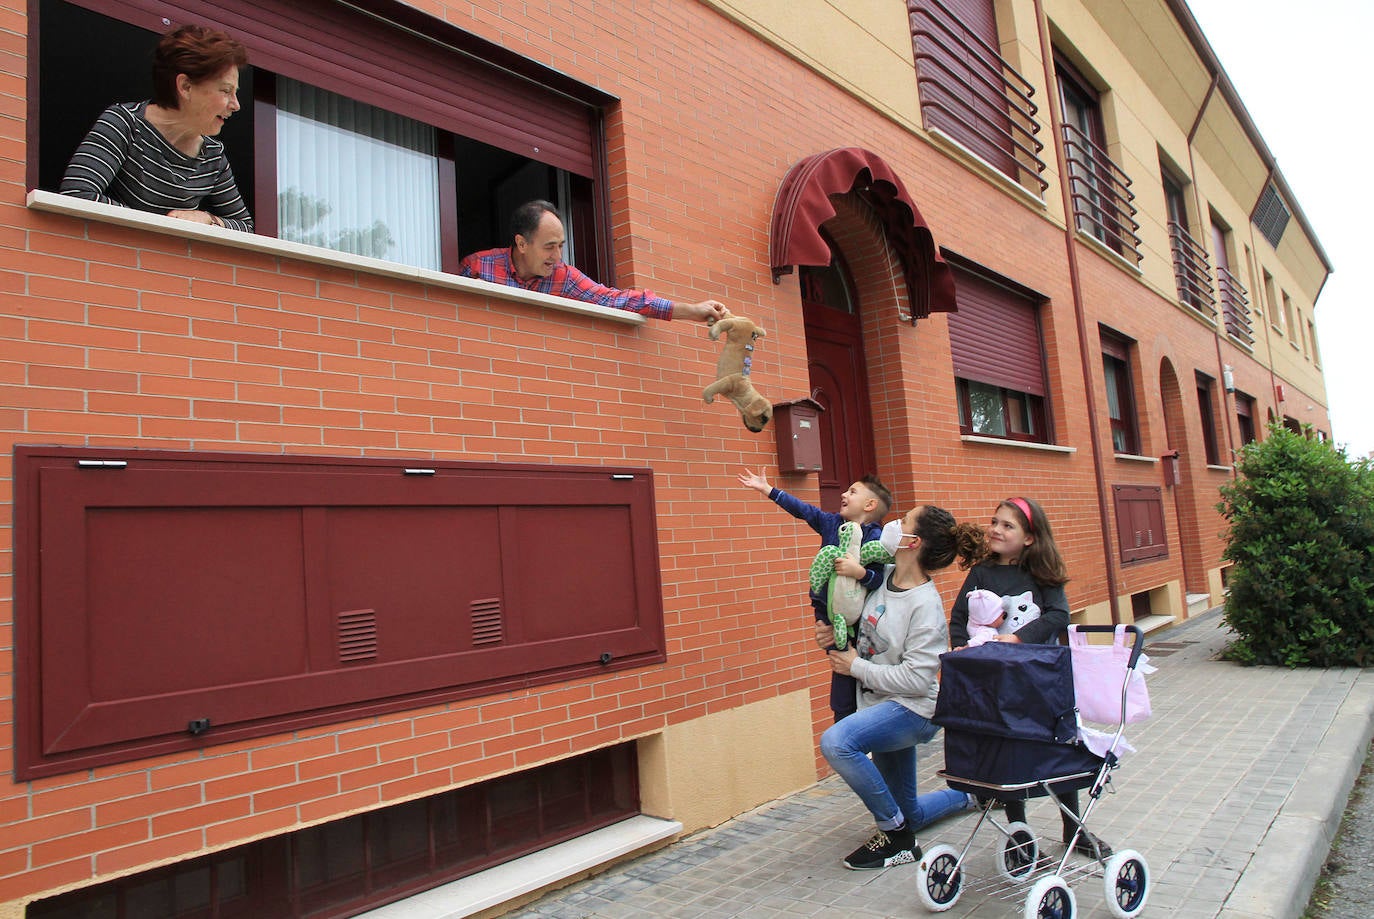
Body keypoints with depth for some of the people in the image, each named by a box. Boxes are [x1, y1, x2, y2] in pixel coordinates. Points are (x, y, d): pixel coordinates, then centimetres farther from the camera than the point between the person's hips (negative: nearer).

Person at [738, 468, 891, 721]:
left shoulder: (875, 537, -12)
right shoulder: (832, 523, 6)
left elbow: (880, 578, -21)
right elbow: (801, 509, 13)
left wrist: (859, 572, -40)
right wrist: (767, 489, 16)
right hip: (827, 612, 5)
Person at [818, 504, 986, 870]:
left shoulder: (925, 606, -23)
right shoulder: (885, 576, -2)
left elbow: (916, 679, -25)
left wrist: (856, 666, -17)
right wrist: (831, 631, -4)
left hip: (912, 710, -8)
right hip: (880, 703, 8)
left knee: (835, 741, -34)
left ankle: (898, 837, -15)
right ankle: (970, 793, 44)